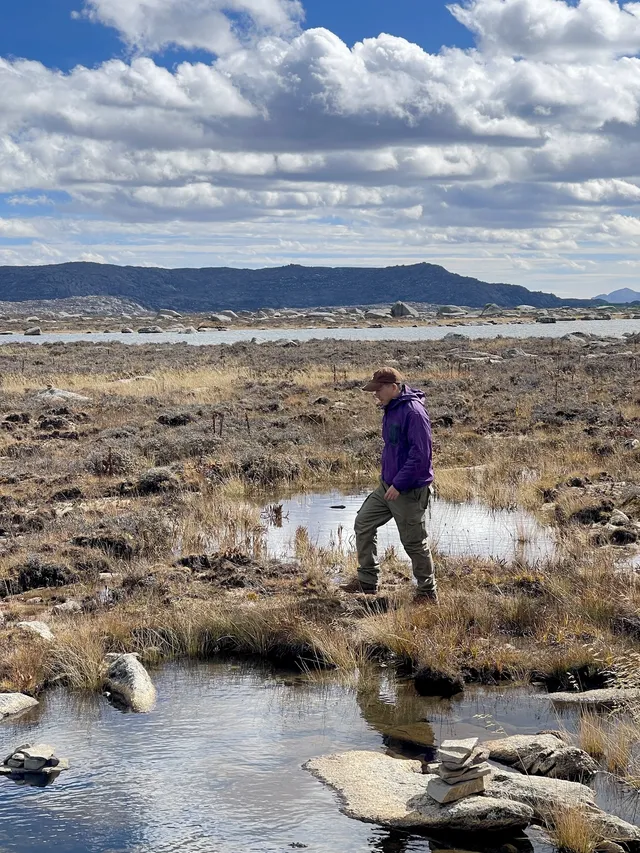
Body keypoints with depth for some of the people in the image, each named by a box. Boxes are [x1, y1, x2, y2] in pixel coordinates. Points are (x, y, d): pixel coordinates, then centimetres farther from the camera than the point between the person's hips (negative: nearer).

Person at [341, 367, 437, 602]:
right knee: (363, 524, 12)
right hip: (388, 486, 10)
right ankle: (367, 581, 21)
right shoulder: (390, 410, 10)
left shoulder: (413, 412, -21)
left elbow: (421, 453, -25)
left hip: (409, 491, -10)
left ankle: (427, 591, 17)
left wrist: (399, 484, -24)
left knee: (414, 542, 1)